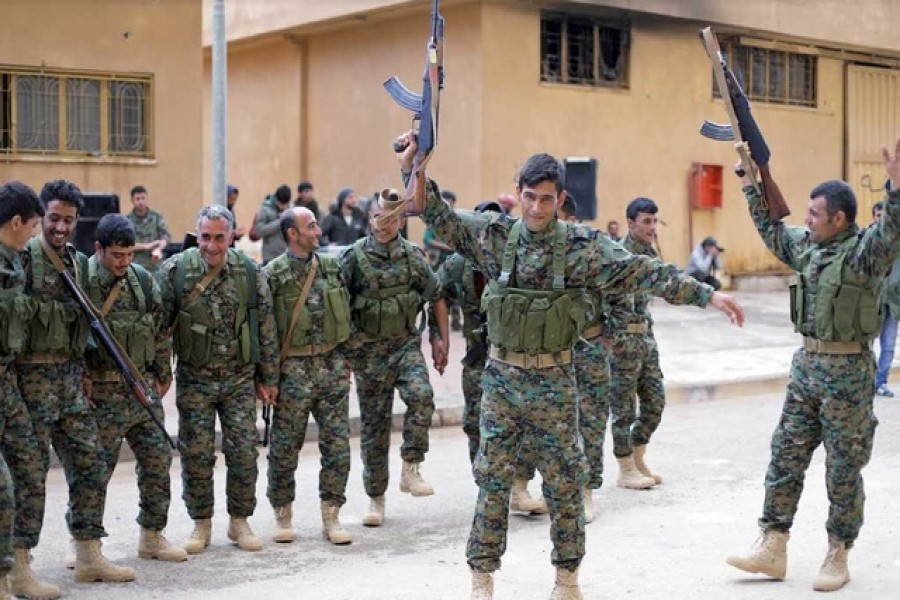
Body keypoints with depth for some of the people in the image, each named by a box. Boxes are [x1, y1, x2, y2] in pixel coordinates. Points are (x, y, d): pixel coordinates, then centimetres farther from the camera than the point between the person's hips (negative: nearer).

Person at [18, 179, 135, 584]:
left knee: (90, 464, 8)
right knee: (31, 470, -2)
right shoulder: (23, 257, -10)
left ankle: (89, 557, 17)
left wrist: (81, 371, 16)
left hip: (71, 379, 7)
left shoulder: (79, 263, 13)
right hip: (33, 378, -7)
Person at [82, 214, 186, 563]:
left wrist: (163, 373, 15)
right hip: (101, 393, -6)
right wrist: (81, 377, -14)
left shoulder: (142, 279, 6)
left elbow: (160, 329, 14)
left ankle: (152, 537, 22)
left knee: (158, 460, 8)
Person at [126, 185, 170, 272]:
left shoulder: (156, 217, 4)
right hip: (134, 267, -1)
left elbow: (166, 236, -5)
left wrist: (158, 249, -26)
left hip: (155, 268, 1)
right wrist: (145, 246, -17)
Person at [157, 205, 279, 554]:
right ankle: (201, 524, 19)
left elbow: (266, 329, 3)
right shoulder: (175, 271, -7)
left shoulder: (250, 272, -3)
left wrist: (268, 378, 5)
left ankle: (239, 521, 18)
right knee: (196, 455, 3)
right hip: (194, 378, -1)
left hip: (240, 378, 1)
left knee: (243, 453, 1)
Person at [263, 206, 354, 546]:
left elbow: (347, 313, 16)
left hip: (332, 366, 4)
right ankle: (283, 515, 19)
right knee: (285, 447, 3)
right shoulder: (273, 275, -6)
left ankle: (331, 516, 13)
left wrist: (346, 359, 14)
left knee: (337, 444, 3)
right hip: (293, 368, -4)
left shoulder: (332, 267, 8)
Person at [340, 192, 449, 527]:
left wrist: (442, 340, 9)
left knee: (421, 396, -26)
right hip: (369, 348, -1)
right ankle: (376, 498, 16)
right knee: (374, 424, 4)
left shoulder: (414, 256, 3)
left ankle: (411, 469, -11)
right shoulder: (354, 257, -5)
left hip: (406, 342, 1)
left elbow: (436, 298, 13)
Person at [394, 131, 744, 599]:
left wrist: (706, 294, -17)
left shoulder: (582, 245, -7)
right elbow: (441, 218, 4)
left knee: (564, 480, 7)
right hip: (501, 376, 1)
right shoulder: (494, 234, -1)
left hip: (553, 380, -1)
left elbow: (642, 272, -11)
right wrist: (412, 168, -6)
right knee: (492, 478, 6)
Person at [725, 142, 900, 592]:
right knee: (785, 455, 9)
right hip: (806, 365, 7)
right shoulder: (806, 246, 9)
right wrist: (750, 182, 26)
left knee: (844, 468, 4)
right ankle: (773, 547, 18)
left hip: (848, 370, -7)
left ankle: (838, 555, 16)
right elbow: (770, 228, 25)